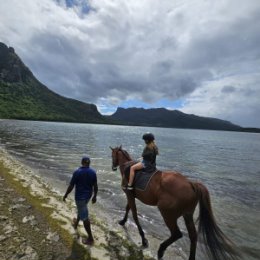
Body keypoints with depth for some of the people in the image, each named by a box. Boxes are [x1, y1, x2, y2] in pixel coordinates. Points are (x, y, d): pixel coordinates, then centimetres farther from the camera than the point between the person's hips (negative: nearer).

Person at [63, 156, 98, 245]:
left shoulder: (77, 172, -19)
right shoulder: (93, 172, -8)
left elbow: (71, 186, -13)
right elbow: (95, 186, -3)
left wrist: (65, 195, 3)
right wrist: (94, 196, 11)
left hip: (80, 196, -5)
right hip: (88, 195, 5)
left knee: (84, 217, 4)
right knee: (81, 210, 32)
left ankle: (90, 238, 14)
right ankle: (76, 223, 57)